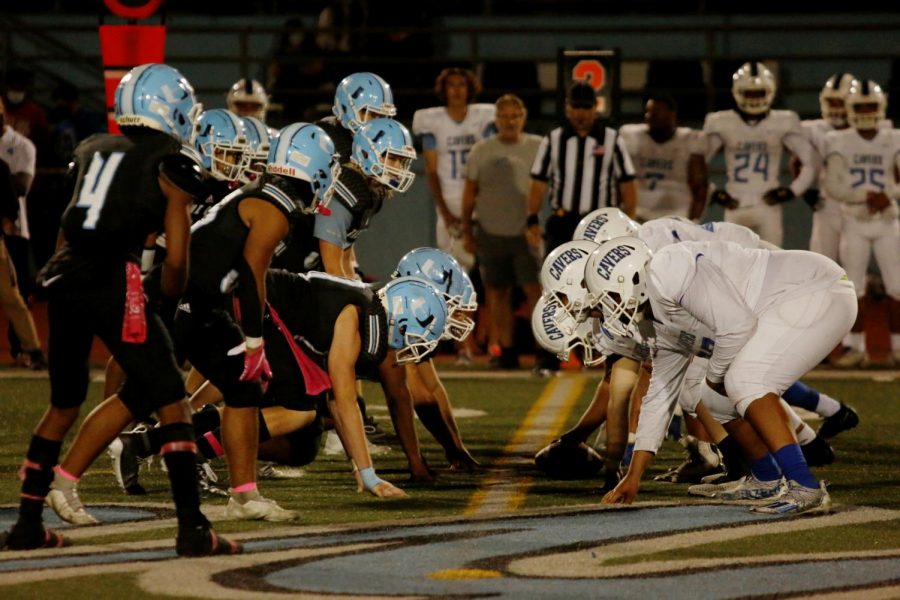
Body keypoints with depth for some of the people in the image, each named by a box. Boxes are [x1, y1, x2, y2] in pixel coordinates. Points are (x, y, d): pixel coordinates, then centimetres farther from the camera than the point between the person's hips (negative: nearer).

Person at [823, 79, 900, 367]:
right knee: (854, 287, 0)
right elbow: (833, 186, -8)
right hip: (854, 224, 0)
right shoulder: (839, 142, -3)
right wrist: (865, 197, -21)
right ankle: (857, 348, 8)